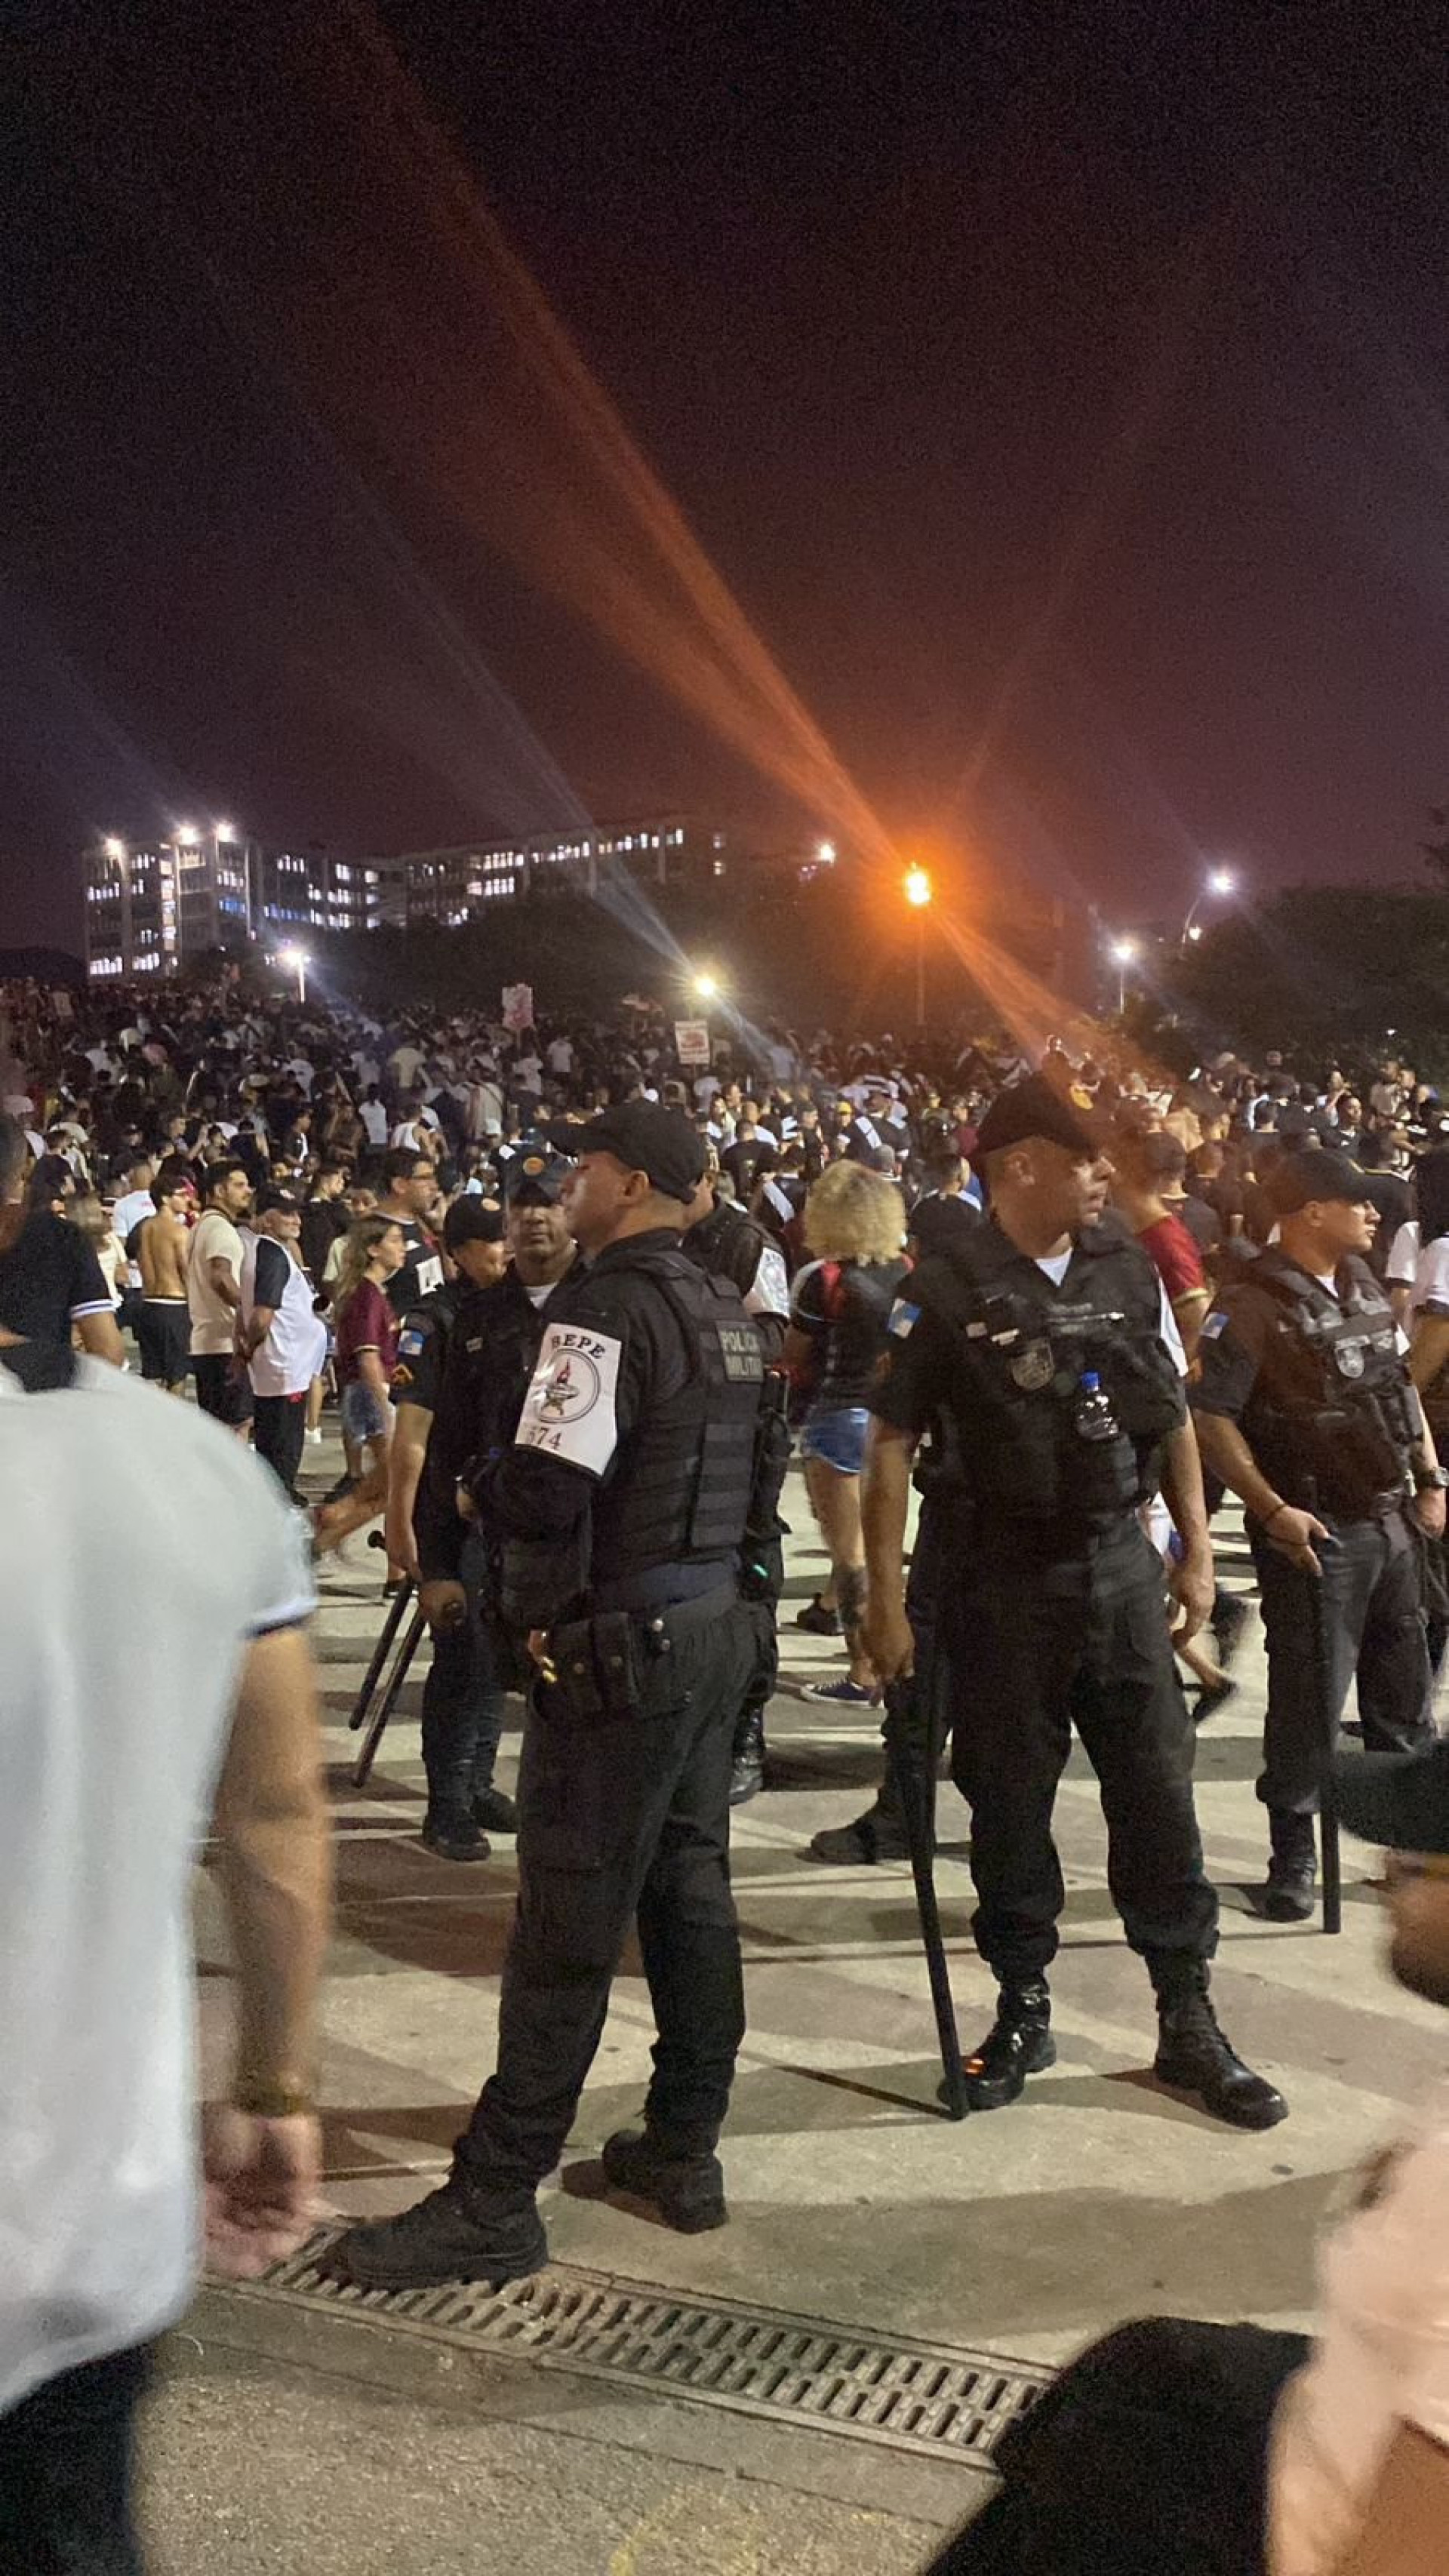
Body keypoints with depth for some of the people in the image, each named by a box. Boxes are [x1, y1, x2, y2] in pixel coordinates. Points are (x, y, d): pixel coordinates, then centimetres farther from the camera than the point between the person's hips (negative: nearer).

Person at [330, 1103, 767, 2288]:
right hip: (714, 1624, 9)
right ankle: (685, 2150, 26)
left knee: (568, 1924, -3)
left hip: (619, 1645, -9)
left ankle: (494, 2201, 7)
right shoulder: (726, 1311, 10)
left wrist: (480, 1480, -6)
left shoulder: (607, 1307, -17)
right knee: (690, 1887, 15)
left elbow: (544, 1493, -24)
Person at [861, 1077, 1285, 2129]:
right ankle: (1024, 2012, 26)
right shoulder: (947, 1292, -9)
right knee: (1010, 1803, 8)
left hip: (1121, 1564, 3)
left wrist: (1197, 1549, 9)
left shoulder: (1130, 1270, 2)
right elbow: (892, 1446, -7)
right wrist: (887, 1600, -9)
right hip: (1003, 1577, -3)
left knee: (1159, 1792, 6)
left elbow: (1173, 1412, 11)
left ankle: (1189, 2023, 19)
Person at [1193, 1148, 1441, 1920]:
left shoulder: (1364, 1286, 9)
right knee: (1310, 1704, 0)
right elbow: (1209, 1416, -19)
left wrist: (1431, 1479, 13)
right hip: (1315, 1534, -7)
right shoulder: (1253, 1305, -15)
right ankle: (1293, 1858, 13)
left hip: (1391, 1523, 8)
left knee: (1403, 1693, 16)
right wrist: (1272, 1510, -21)